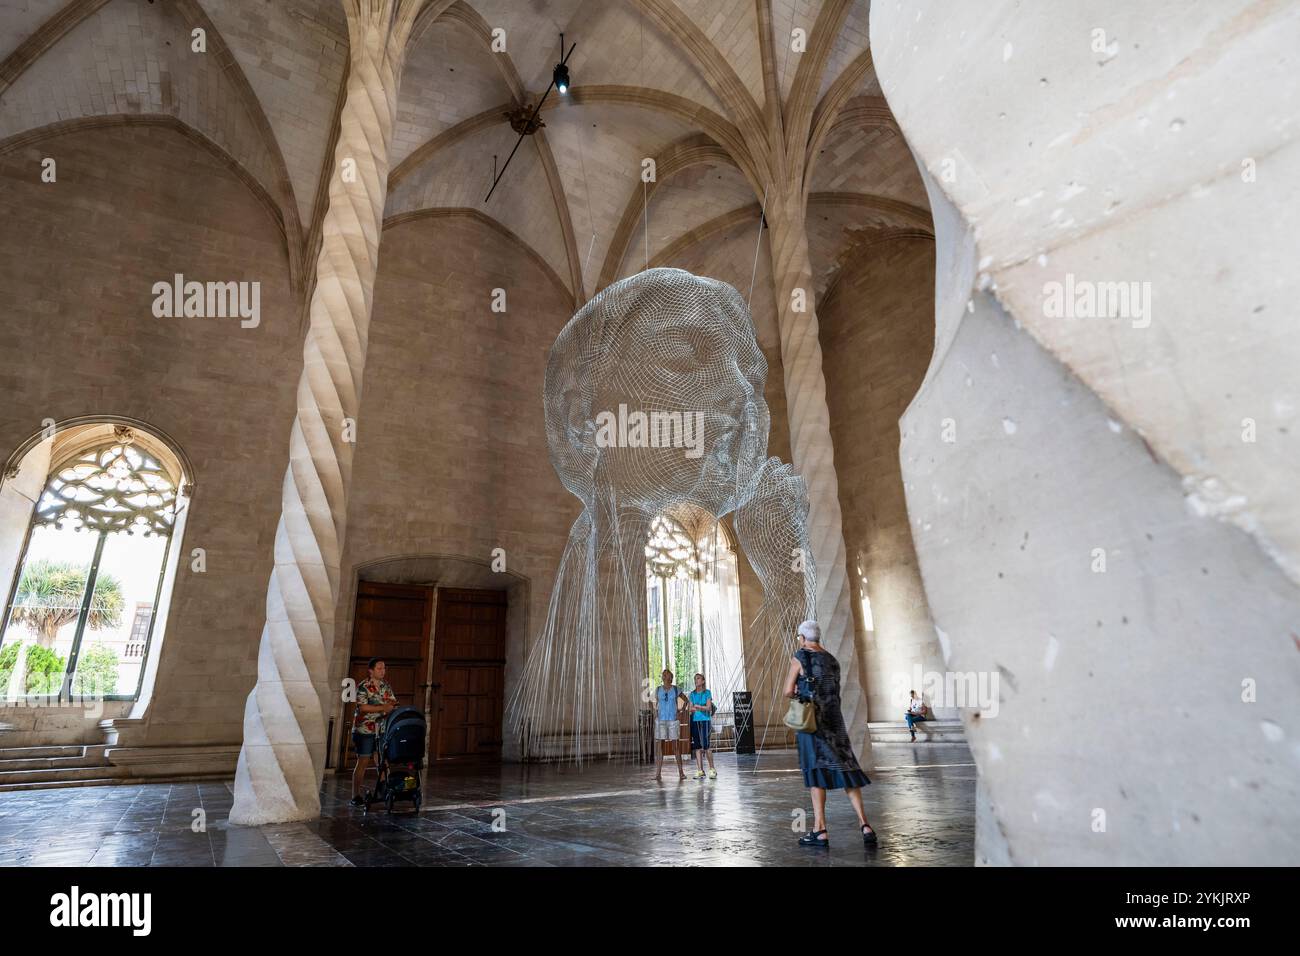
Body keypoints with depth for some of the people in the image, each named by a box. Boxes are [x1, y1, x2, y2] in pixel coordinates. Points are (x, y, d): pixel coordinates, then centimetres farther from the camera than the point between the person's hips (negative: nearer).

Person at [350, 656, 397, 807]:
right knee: (363, 762, -1)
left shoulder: (386, 686, 9)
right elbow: (363, 707, -19)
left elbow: (393, 703, 9)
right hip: (364, 730, -5)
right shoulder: (363, 687, -9)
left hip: (381, 731, 5)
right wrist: (383, 708, -24)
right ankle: (356, 796, 8)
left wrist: (392, 707, -14)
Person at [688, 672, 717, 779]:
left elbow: (708, 707, -6)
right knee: (697, 746, 1)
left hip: (705, 720, -4)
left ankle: (712, 769, 0)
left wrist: (698, 707, -22)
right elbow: (691, 709, 8)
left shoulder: (707, 692, 1)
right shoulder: (692, 694, 12)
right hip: (695, 721, 4)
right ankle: (700, 770, 5)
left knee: (706, 745, -11)